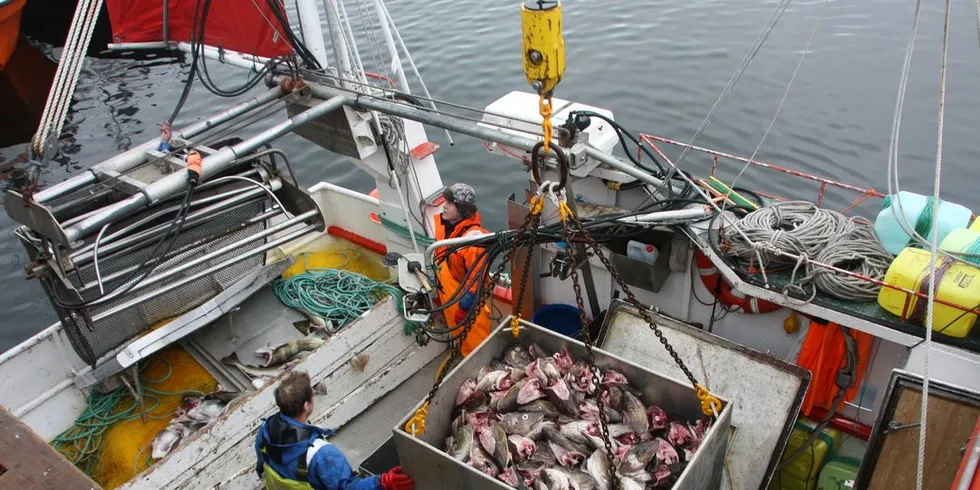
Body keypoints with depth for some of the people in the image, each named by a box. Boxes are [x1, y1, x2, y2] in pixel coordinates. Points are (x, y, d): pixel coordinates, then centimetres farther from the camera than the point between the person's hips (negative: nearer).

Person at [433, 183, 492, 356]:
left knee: (474, 338, 11)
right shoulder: (443, 224, -7)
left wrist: (465, 305, -24)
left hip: (466, 298, -8)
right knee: (458, 332, 27)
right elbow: (439, 257, 11)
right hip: (448, 294, 8)